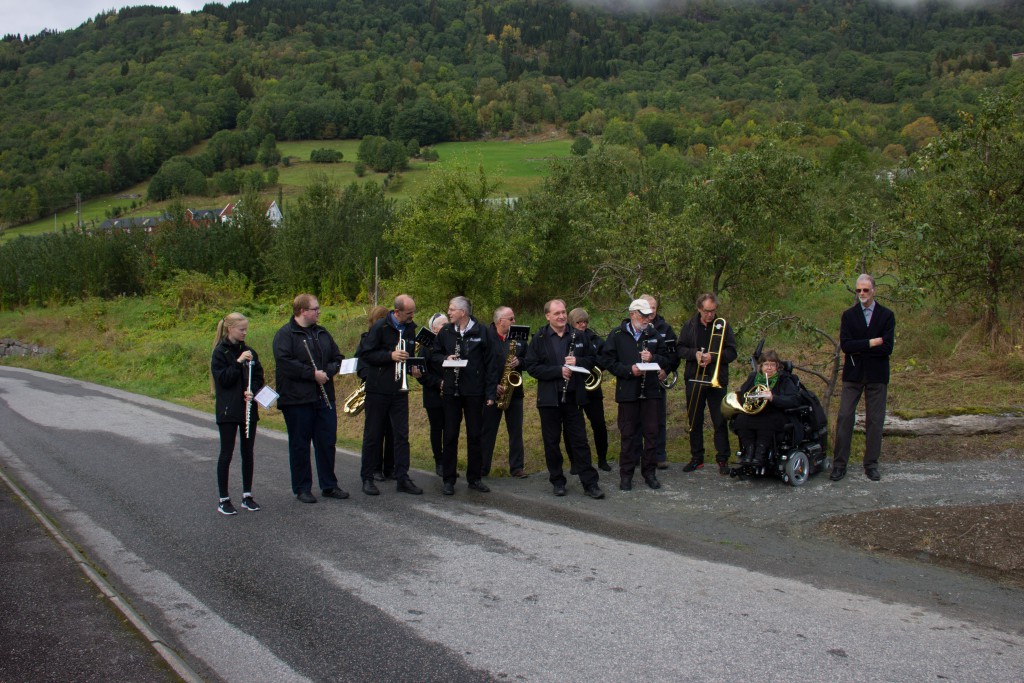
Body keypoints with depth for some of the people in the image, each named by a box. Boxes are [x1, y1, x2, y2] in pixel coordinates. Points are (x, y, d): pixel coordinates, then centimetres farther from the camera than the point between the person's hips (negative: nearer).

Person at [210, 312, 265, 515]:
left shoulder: (249, 352, 9)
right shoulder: (220, 353, -7)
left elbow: (259, 377, 8)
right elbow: (223, 379, -15)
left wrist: (252, 391, -10)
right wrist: (238, 362, -21)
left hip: (248, 409, 5)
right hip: (228, 411, -5)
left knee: (247, 452, 9)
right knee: (226, 453, 0)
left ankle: (247, 495, 19)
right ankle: (223, 500, 7)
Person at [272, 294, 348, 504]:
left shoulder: (322, 333, 14)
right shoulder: (285, 334, -8)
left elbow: (337, 358, 15)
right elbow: (284, 362, -21)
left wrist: (327, 372, -6)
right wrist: (312, 374, -20)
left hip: (324, 398, 6)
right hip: (297, 399, -6)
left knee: (327, 442, 10)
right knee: (300, 445, 4)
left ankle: (329, 485, 21)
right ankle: (302, 489, 14)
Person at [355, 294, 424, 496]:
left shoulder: (410, 329, 8)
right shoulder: (380, 327, -11)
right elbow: (365, 354, -11)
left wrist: (412, 368, 4)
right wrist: (390, 355, -22)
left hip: (400, 390, 5)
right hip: (378, 389, -5)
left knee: (402, 435, 3)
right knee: (373, 435, 4)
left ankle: (402, 479, 8)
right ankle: (367, 478, 14)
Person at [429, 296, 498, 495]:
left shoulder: (481, 332, -3)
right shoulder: (446, 331, 6)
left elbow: (489, 363, -2)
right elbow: (434, 355, 14)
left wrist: (491, 392, -5)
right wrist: (445, 359, -9)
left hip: (474, 391, -2)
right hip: (451, 390, 2)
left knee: (475, 435, 6)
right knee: (450, 435, 5)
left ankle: (474, 478, 17)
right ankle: (448, 479, 12)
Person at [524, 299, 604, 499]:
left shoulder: (578, 336, 6)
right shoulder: (539, 339, -2)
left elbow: (591, 360, 11)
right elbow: (532, 367, -8)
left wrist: (578, 361, -11)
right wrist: (558, 371, -17)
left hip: (573, 397, 2)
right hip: (549, 398, -1)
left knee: (580, 441, 3)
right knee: (552, 442, 6)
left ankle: (590, 483, 6)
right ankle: (557, 481, 18)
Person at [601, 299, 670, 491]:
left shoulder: (654, 334, 8)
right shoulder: (617, 335, 0)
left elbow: (668, 359, 11)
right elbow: (608, 361, -4)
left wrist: (653, 358, -9)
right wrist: (629, 370, -15)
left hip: (651, 391, 2)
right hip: (627, 392, -2)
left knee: (651, 433, 5)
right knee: (628, 434, 4)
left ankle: (650, 472, 16)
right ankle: (626, 474, 13)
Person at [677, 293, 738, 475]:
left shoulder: (723, 326, 0)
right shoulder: (689, 326, 6)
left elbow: (731, 353, -3)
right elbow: (679, 349, 3)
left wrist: (713, 357, -18)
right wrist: (695, 353, -14)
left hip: (717, 381, -2)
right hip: (693, 380, 2)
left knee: (720, 422, -1)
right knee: (695, 422, 9)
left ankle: (722, 459, 7)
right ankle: (697, 457, 19)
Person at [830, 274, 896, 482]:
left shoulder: (887, 315, 2)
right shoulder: (848, 315, 5)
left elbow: (887, 348, -10)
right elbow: (845, 345, -8)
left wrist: (859, 349, -10)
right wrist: (872, 342, -15)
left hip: (877, 375, 0)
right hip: (853, 374, 0)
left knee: (875, 420, 5)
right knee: (844, 418, -3)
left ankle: (871, 464, 14)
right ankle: (839, 464, 3)